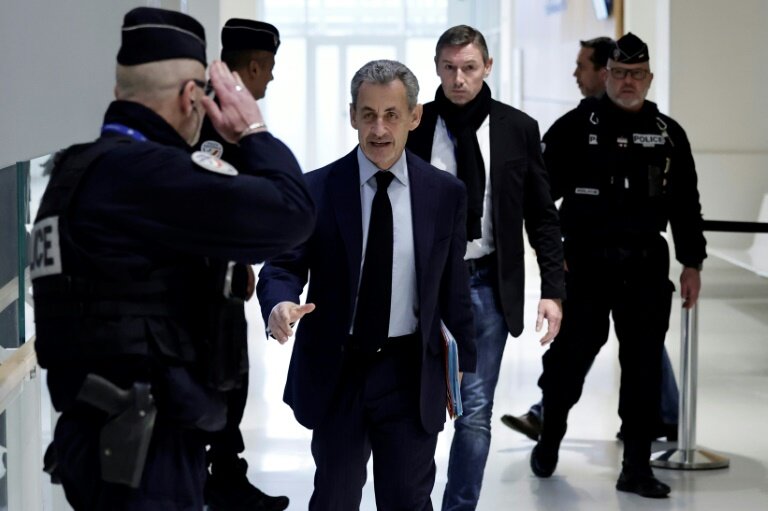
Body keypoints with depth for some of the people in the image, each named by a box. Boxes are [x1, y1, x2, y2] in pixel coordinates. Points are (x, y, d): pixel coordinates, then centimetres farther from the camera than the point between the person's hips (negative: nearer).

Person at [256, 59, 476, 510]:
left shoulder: (446, 194, 0)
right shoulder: (316, 190, -5)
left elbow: (454, 287, 6)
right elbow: (284, 266, -5)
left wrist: (465, 365, 10)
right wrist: (280, 304, -28)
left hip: (411, 375, 1)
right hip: (335, 372, 0)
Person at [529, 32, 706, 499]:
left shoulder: (669, 134, 7)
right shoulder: (576, 127, -3)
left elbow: (686, 205, 11)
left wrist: (692, 263, 8)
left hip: (647, 268, 3)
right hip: (585, 264, -3)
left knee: (645, 367, 3)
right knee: (571, 355, 5)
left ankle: (637, 468, 10)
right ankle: (549, 439, 29)